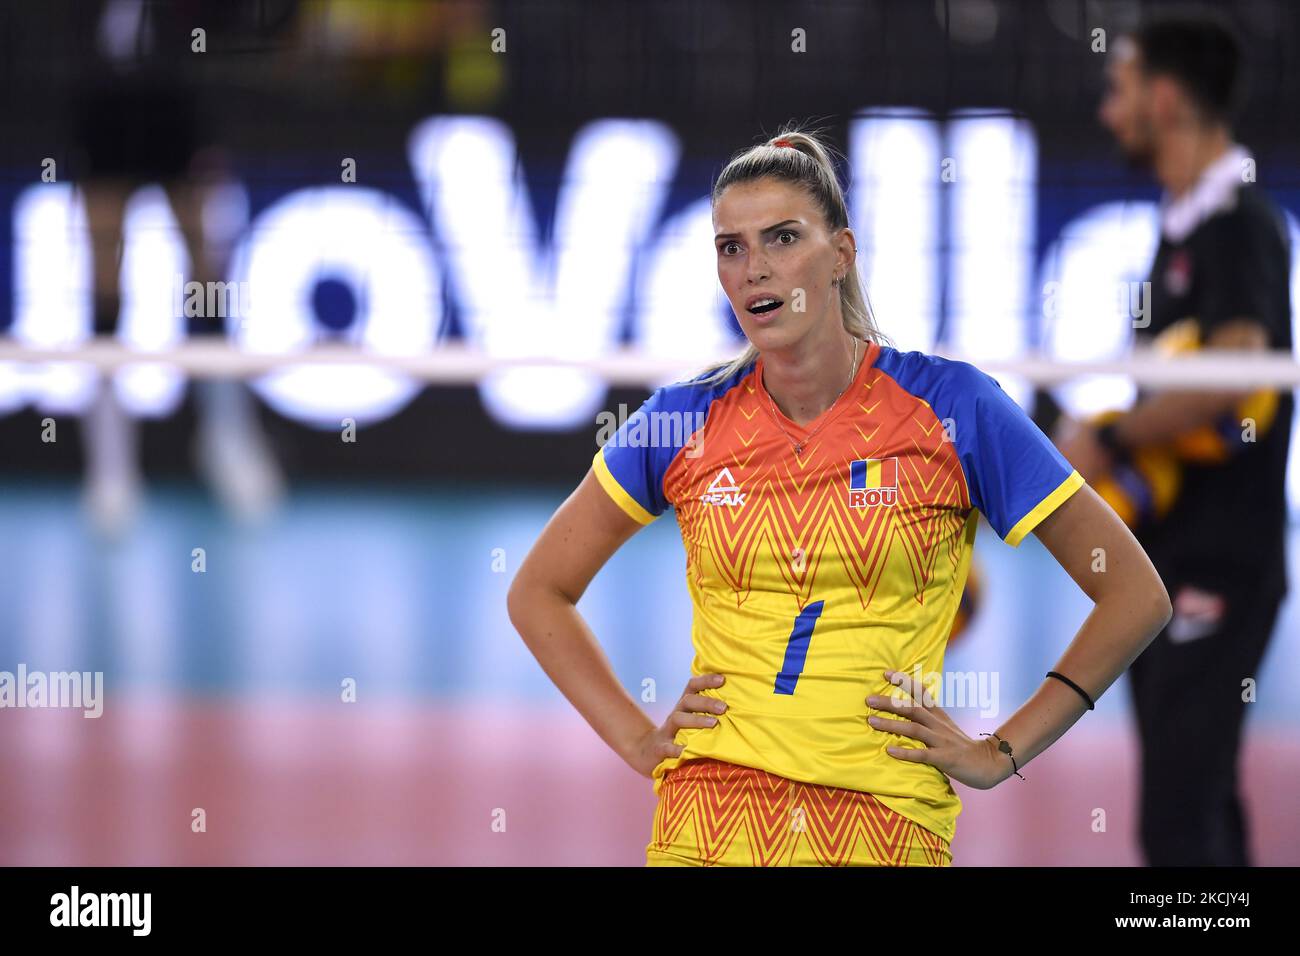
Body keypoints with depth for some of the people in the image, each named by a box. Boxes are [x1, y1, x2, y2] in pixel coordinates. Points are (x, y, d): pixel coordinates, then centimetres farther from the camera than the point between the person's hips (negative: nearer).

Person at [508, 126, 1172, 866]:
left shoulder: (952, 407, -1)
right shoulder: (686, 421, 5)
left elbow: (1136, 596, 3)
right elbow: (538, 592, 18)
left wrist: (1001, 755, -1)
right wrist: (639, 741, 6)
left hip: (885, 827, -2)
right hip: (709, 824, 2)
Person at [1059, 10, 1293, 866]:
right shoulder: (1181, 226, 16)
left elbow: (1231, 381, -25)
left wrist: (1111, 443, -14)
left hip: (1217, 566, -10)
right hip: (1170, 559, 10)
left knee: (1181, 823, -14)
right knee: (1197, 812, 12)